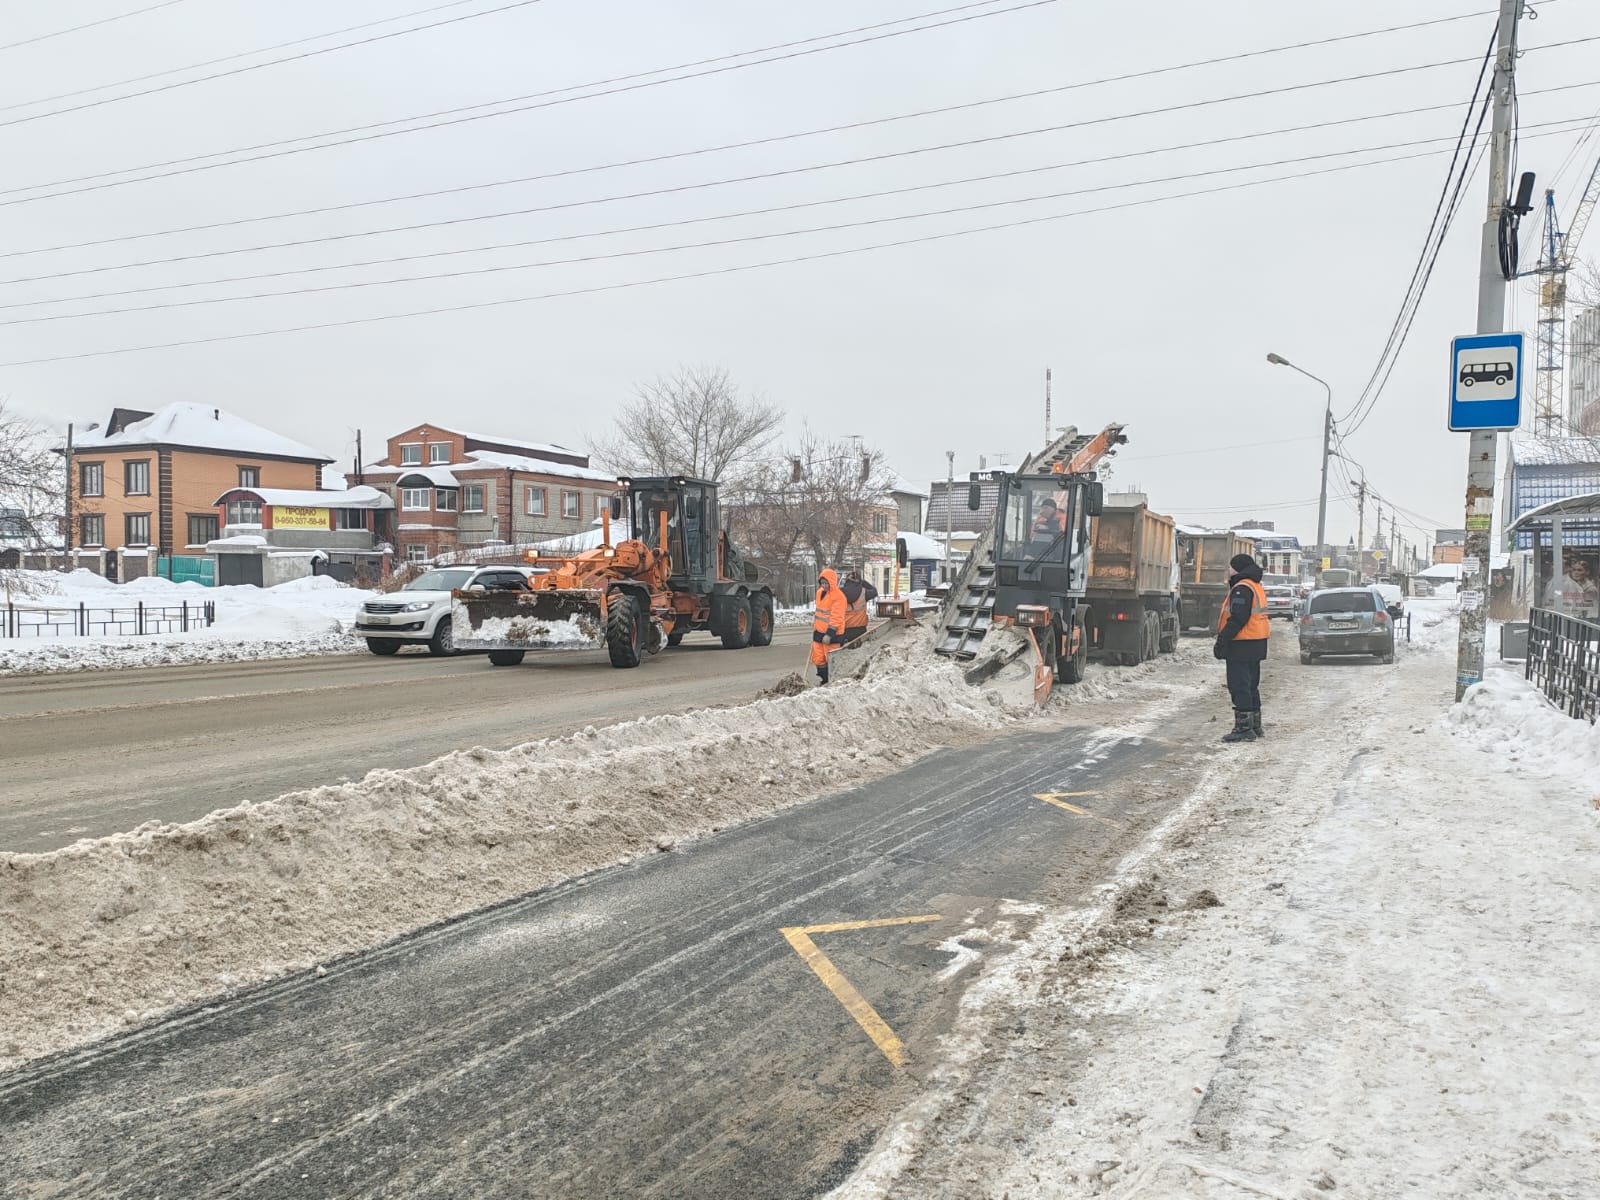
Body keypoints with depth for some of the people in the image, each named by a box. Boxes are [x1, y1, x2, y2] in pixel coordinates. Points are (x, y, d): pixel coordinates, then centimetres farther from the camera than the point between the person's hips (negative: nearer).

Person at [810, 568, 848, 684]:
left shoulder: (838, 596, -17)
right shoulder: (820, 592, 10)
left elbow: (836, 617, -20)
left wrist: (829, 634, -23)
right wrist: (814, 624, 24)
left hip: (832, 634, -8)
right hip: (819, 631, 8)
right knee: (818, 658, 10)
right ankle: (823, 681, 22)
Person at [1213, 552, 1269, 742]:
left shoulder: (1242, 588, -15)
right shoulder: (1257, 588, 18)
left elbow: (1237, 619, -23)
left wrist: (1222, 640, -21)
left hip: (1241, 646, -10)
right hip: (1256, 645, 10)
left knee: (1239, 687, -7)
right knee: (1251, 686, 17)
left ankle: (1244, 728, -7)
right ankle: (1255, 726, 24)